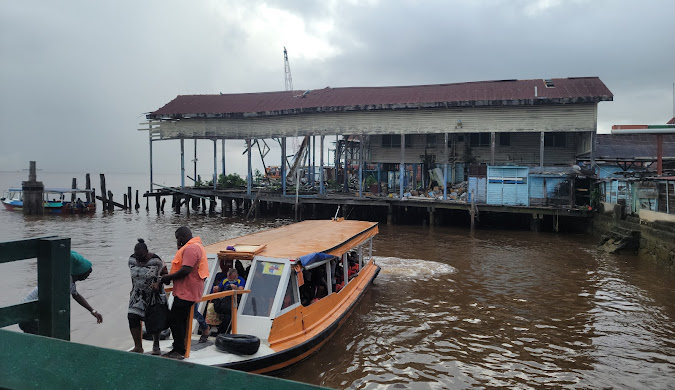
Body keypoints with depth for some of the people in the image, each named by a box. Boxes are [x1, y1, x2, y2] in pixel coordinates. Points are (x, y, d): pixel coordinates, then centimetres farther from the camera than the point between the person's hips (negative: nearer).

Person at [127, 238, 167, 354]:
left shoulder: (156, 261, -20)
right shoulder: (131, 260, -5)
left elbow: (165, 274, -10)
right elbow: (133, 276, 11)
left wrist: (158, 283, -27)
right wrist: (133, 290, 14)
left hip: (154, 294, -4)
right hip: (138, 295, 4)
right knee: (132, 317, -9)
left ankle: (156, 347, 21)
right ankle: (138, 347, 4)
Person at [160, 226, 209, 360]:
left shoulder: (191, 248, -17)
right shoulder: (195, 246, 19)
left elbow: (186, 270, -26)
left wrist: (168, 277, -13)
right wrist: (169, 276, 15)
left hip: (186, 292, -11)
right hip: (185, 292, 11)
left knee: (175, 320, -6)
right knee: (179, 321, 14)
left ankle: (179, 351, 0)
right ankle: (177, 349, 23)